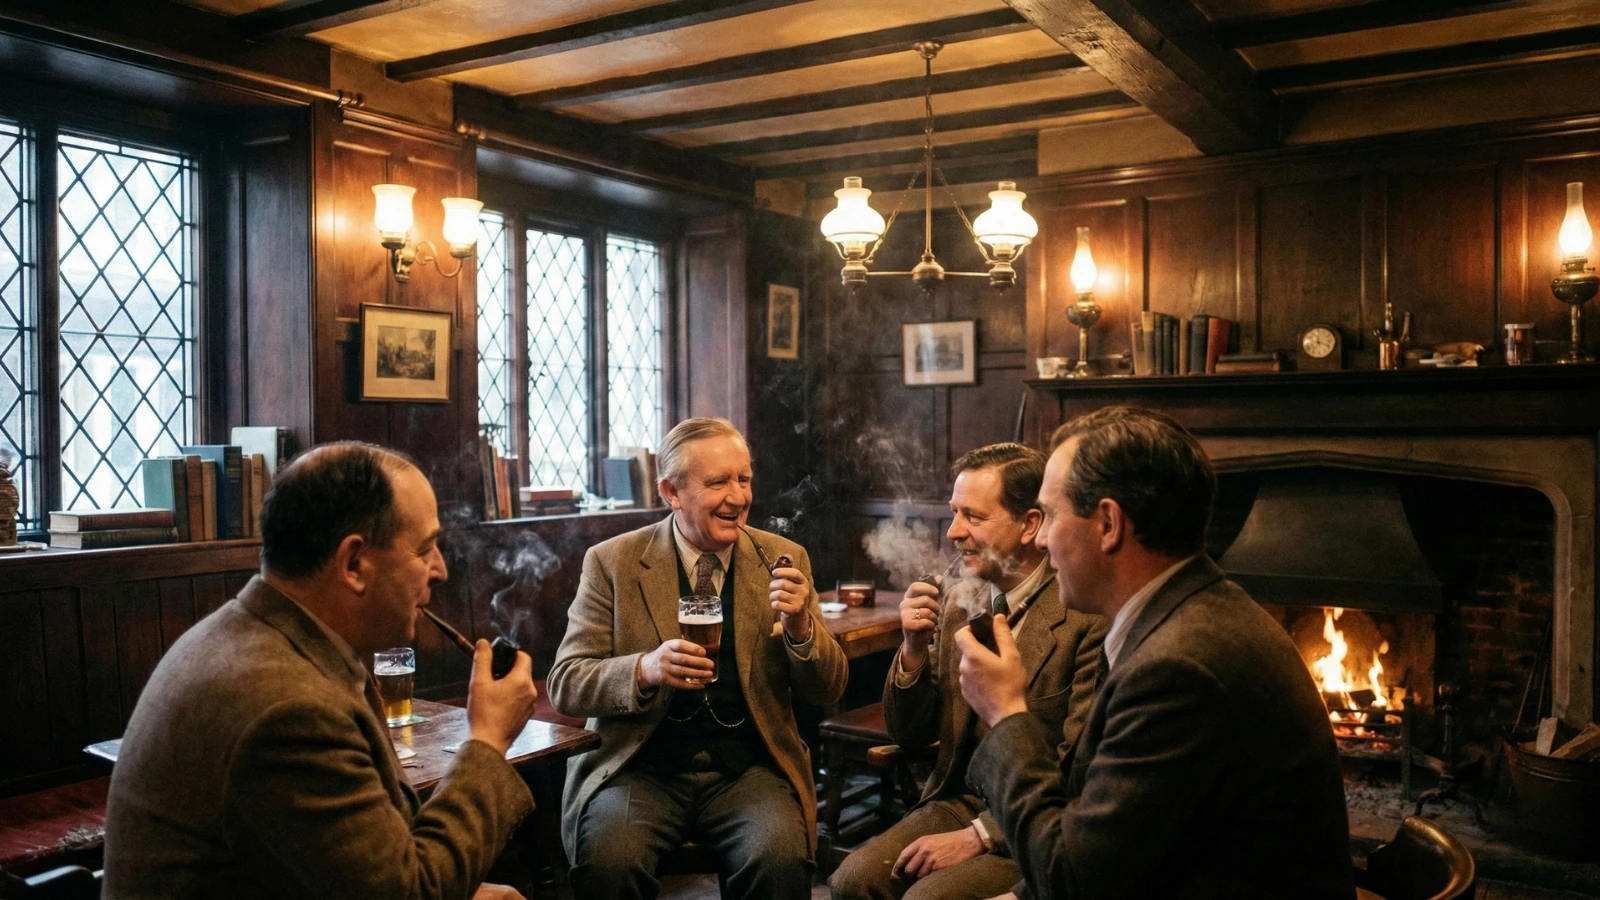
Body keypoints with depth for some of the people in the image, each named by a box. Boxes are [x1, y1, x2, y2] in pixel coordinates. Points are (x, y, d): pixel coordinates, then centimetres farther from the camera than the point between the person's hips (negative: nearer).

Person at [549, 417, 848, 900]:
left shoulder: (783, 559, 5)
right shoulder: (611, 562, 0)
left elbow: (827, 691, 6)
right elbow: (565, 683, -3)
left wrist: (800, 627, -16)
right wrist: (645, 669, -23)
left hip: (749, 767, 2)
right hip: (640, 766, -1)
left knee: (781, 858, -28)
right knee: (608, 859, -30)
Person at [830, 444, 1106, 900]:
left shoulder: (1089, 614, -15)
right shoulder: (959, 600, 4)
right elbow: (911, 736, 8)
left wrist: (978, 836, -16)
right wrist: (913, 649, -9)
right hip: (956, 802, 5)